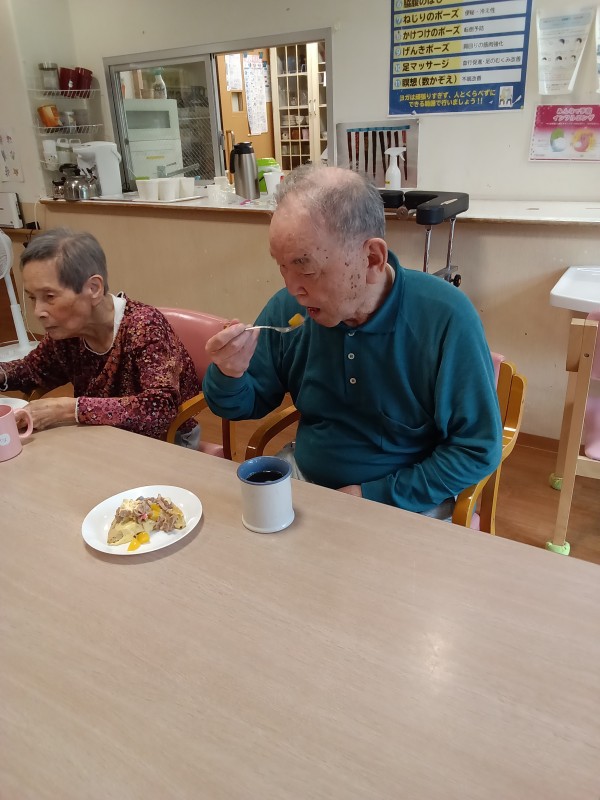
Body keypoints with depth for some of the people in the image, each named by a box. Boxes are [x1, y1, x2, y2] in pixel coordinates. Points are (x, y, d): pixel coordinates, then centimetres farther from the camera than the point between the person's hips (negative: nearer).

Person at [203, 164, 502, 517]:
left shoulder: (446, 318, -21)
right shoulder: (287, 309, -9)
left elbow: (479, 448, -14)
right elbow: (248, 405, 5)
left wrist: (374, 497, -18)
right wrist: (230, 375, -18)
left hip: (407, 503, -2)